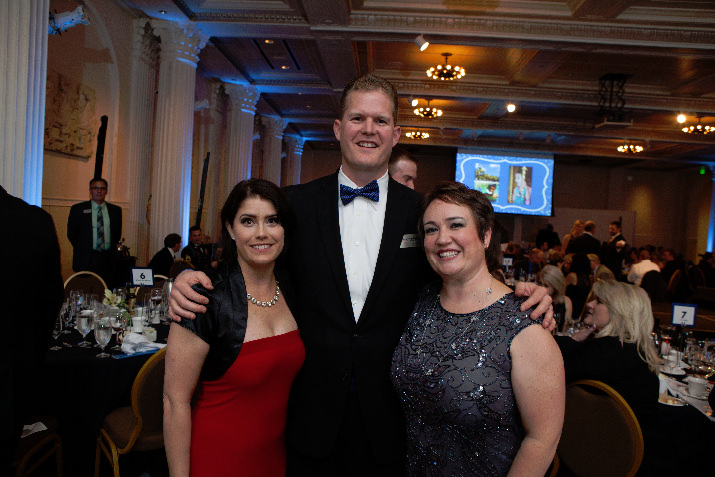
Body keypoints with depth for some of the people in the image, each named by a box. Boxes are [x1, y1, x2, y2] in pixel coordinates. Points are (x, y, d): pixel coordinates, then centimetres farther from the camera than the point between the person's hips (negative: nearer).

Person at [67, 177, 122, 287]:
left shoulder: (115, 210, 11)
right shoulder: (78, 209, 5)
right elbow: (71, 233, 8)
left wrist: (111, 248, 10)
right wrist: (81, 249, 6)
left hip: (108, 260, 2)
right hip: (86, 260, -2)